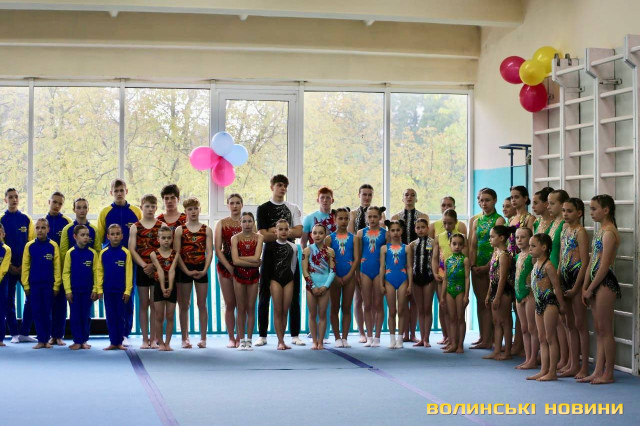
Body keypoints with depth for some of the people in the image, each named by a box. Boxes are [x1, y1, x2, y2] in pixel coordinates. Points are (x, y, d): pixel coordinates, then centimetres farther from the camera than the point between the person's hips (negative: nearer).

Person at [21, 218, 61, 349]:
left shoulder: (53, 246, -2)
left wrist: (56, 284, -5)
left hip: (49, 285, -1)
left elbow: (57, 267, -2)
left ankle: (47, 339, 13)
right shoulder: (29, 246, 1)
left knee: (47, 313, 5)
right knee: (37, 313, 3)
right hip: (34, 284, 1)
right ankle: (41, 340, 8)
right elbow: (25, 266, 3)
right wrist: (26, 285, -1)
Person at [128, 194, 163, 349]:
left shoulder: (161, 226, 3)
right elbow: (132, 249, -2)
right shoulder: (135, 227, 5)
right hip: (142, 269, 1)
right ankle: (145, 339, 9)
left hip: (157, 269, -1)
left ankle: (154, 338, 6)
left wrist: (153, 265, -13)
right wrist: (144, 265, -13)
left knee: (154, 305, 1)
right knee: (143, 304, 5)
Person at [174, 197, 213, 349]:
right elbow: (176, 253, -4)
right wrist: (187, 271, -13)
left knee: (202, 304, 3)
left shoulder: (206, 230, 5)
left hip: (201, 270, 0)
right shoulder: (180, 230, 2)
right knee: (184, 305, 3)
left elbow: (209, 252, -1)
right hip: (184, 270, 0)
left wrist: (204, 270, -13)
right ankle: (185, 338, 10)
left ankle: (203, 338, 8)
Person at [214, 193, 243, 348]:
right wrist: (229, 267, -11)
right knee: (229, 304, 2)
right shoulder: (222, 223, 6)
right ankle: (231, 338, 8)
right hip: (225, 266, 0)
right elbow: (218, 249, 0)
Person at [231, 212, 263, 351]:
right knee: (241, 308, 4)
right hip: (239, 274, 0)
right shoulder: (235, 238, -4)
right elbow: (235, 261, -15)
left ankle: (249, 340, 11)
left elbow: (256, 257, -15)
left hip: (253, 275, 0)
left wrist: (241, 258, -12)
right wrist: (254, 262, -15)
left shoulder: (258, 238, -2)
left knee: (251, 308, 5)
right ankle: (241, 340, 10)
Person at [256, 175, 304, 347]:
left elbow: (299, 232, -2)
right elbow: (263, 235, -7)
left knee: (293, 297, 2)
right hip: (270, 255, -2)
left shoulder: (293, 208, 11)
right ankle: (262, 336, 7)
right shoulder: (263, 209, 4)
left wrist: (276, 231, -11)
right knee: (264, 296, 1)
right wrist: (288, 232, -8)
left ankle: (295, 335, 8)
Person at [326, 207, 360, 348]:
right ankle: (337, 338, 8)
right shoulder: (330, 238, 2)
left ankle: (345, 338, 8)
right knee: (335, 308, 3)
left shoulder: (353, 238, 4)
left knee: (347, 308, 4)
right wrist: (335, 277, -11)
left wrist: (348, 276, -11)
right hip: (335, 277, -1)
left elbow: (356, 258, -2)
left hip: (349, 276, 1)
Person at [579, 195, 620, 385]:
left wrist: (590, 289, -12)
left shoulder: (609, 232, -14)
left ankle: (608, 374, 3)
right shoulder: (600, 231, 14)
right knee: (599, 330, 11)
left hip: (605, 282, -9)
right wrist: (585, 287, 9)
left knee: (605, 330, -4)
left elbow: (604, 265, -17)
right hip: (596, 282, 9)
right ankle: (598, 371, 15)